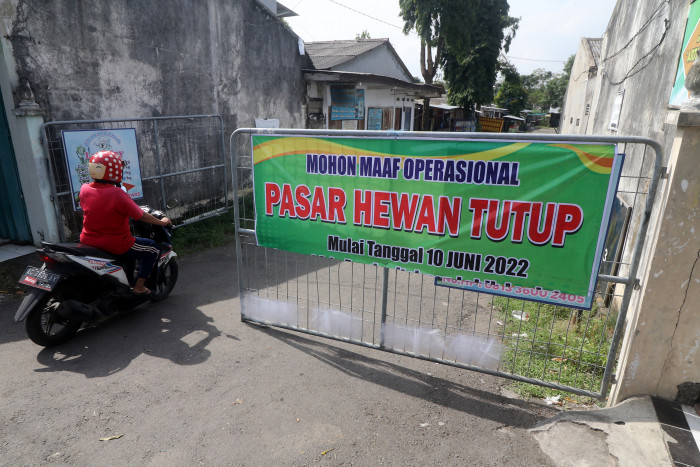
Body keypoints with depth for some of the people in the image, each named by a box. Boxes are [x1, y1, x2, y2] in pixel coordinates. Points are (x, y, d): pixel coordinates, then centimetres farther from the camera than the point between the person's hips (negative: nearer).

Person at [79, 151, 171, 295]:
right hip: (116, 244, -7)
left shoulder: (84, 189, -4)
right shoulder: (118, 194, -22)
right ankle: (139, 286, 10)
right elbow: (141, 216, -16)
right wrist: (162, 222, 0)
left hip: (88, 241, 7)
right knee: (152, 248, 10)